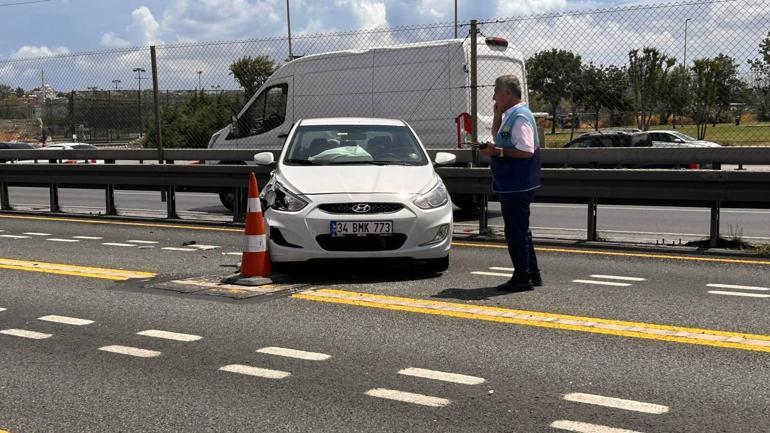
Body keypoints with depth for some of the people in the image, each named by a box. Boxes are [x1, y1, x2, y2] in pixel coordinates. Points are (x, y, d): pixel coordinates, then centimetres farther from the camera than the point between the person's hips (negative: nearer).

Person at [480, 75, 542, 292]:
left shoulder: (520, 117, -18)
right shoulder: (510, 115, 13)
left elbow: (526, 151, -26)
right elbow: (497, 135, 29)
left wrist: (498, 152, -21)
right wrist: (497, 115, 14)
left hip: (516, 185, -11)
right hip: (512, 184, 11)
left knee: (516, 231, -4)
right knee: (520, 231, 17)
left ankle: (522, 278, 3)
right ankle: (532, 275, 25)